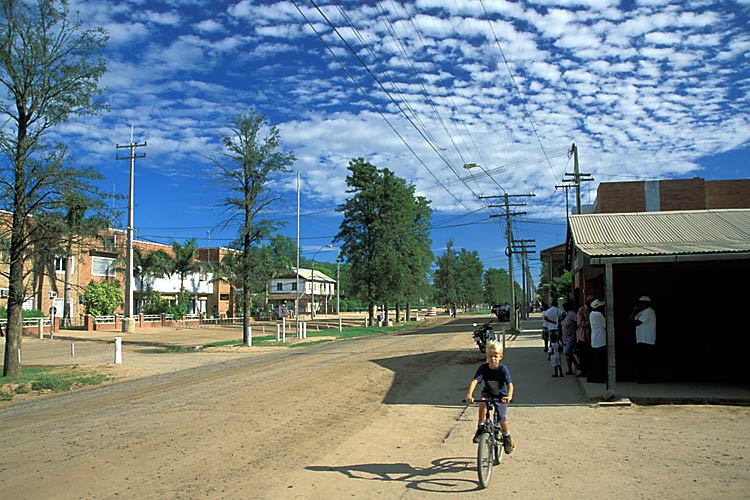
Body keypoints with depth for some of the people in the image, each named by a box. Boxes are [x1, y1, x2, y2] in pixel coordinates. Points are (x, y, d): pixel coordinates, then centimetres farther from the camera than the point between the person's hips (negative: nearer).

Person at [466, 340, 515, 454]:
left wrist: (509, 396, -52)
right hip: (488, 393, 1)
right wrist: (469, 395, -47)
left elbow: (510, 384, -31)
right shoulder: (483, 368, -18)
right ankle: (481, 428, -17)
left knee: (503, 420, -8)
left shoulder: (503, 369, -22)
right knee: (483, 403, -32)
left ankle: (507, 438, 23)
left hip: (501, 396, -1)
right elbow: (474, 381, -30)